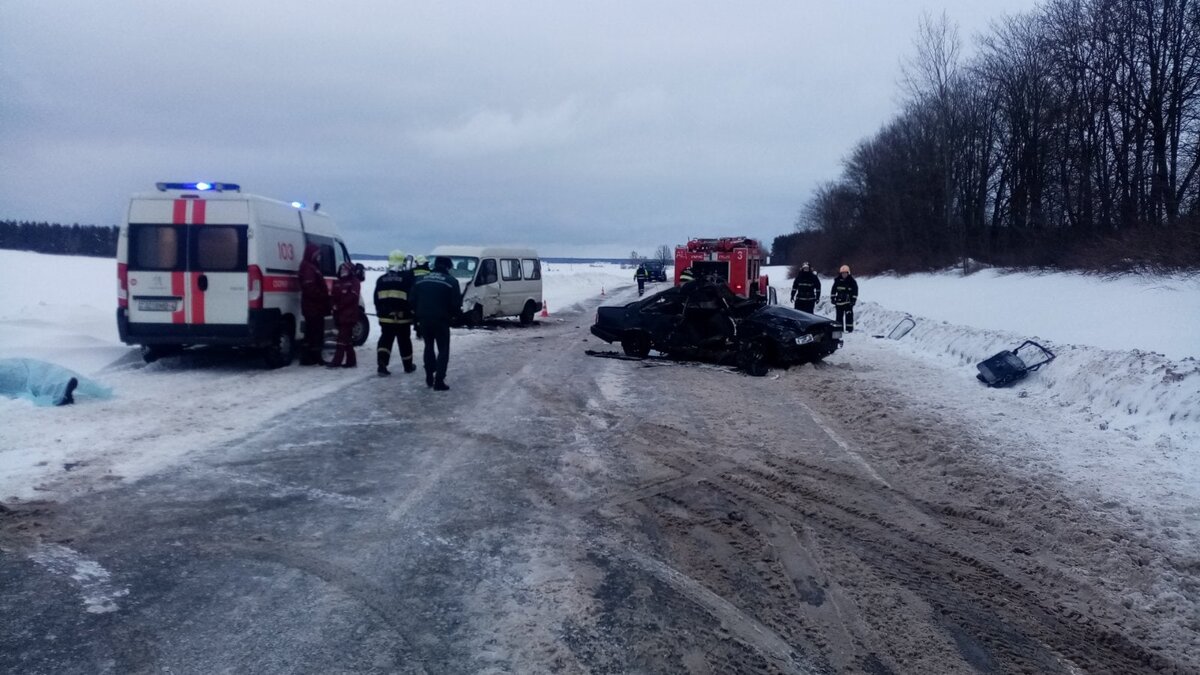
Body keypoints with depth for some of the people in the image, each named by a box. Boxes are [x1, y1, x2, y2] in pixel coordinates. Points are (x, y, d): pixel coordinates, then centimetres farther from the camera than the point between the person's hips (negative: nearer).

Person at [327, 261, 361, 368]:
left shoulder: (354, 281, -2)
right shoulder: (337, 283, 19)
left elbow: (352, 297, -13)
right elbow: (334, 297, 17)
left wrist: (339, 306, -14)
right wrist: (334, 306, -4)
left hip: (349, 314, -7)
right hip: (339, 314, 7)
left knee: (343, 338, -11)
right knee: (347, 339, 10)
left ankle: (337, 361, -15)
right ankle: (351, 360, 15)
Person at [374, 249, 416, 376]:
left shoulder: (381, 279, 8)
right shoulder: (407, 277, -7)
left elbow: (377, 299, 14)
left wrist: (380, 313, 23)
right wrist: (413, 313, 2)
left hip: (385, 317, 3)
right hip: (402, 317, -3)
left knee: (385, 339, 8)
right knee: (404, 341, 10)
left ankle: (382, 363, -10)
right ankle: (408, 365, 23)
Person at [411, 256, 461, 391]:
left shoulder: (420, 280, 8)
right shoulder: (451, 281, -6)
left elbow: (413, 301, 6)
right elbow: (456, 304, -11)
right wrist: (454, 314, 9)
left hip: (424, 320, 5)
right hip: (441, 320, -4)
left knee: (429, 347, 22)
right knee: (443, 350, 4)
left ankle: (429, 378, 23)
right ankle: (439, 381, -4)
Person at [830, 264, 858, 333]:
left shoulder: (852, 281, -2)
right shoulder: (837, 281, 4)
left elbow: (855, 291, -1)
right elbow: (833, 290, 10)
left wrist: (853, 300, -7)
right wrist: (832, 298, 5)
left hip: (848, 302, -3)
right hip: (839, 301, 3)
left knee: (849, 315, -7)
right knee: (839, 316, 8)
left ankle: (849, 329, -4)